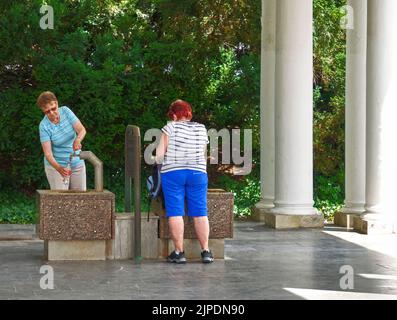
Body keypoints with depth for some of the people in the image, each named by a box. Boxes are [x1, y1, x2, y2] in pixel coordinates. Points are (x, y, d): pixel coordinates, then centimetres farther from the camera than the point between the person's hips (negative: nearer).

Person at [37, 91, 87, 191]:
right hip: (56, 165, -4)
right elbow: (48, 153, -23)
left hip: (77, 163, 4)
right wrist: (59, 168, -41)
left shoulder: (65, 111, -10)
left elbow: (82, 130, -18)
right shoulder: (44, 126, -19)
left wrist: (77, 140, -41)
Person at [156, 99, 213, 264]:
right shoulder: (202, 129, 9)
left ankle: (179, 252, 1)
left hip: (173, 174, -3)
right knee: (200, 213, 6)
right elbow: (203, 154, 13)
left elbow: (159, 154, -4)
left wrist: (161, 162, 16)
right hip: (198, 173, 3)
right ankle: (206, 251, 6)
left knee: (175, 213, 1)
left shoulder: (170, 128, -2)